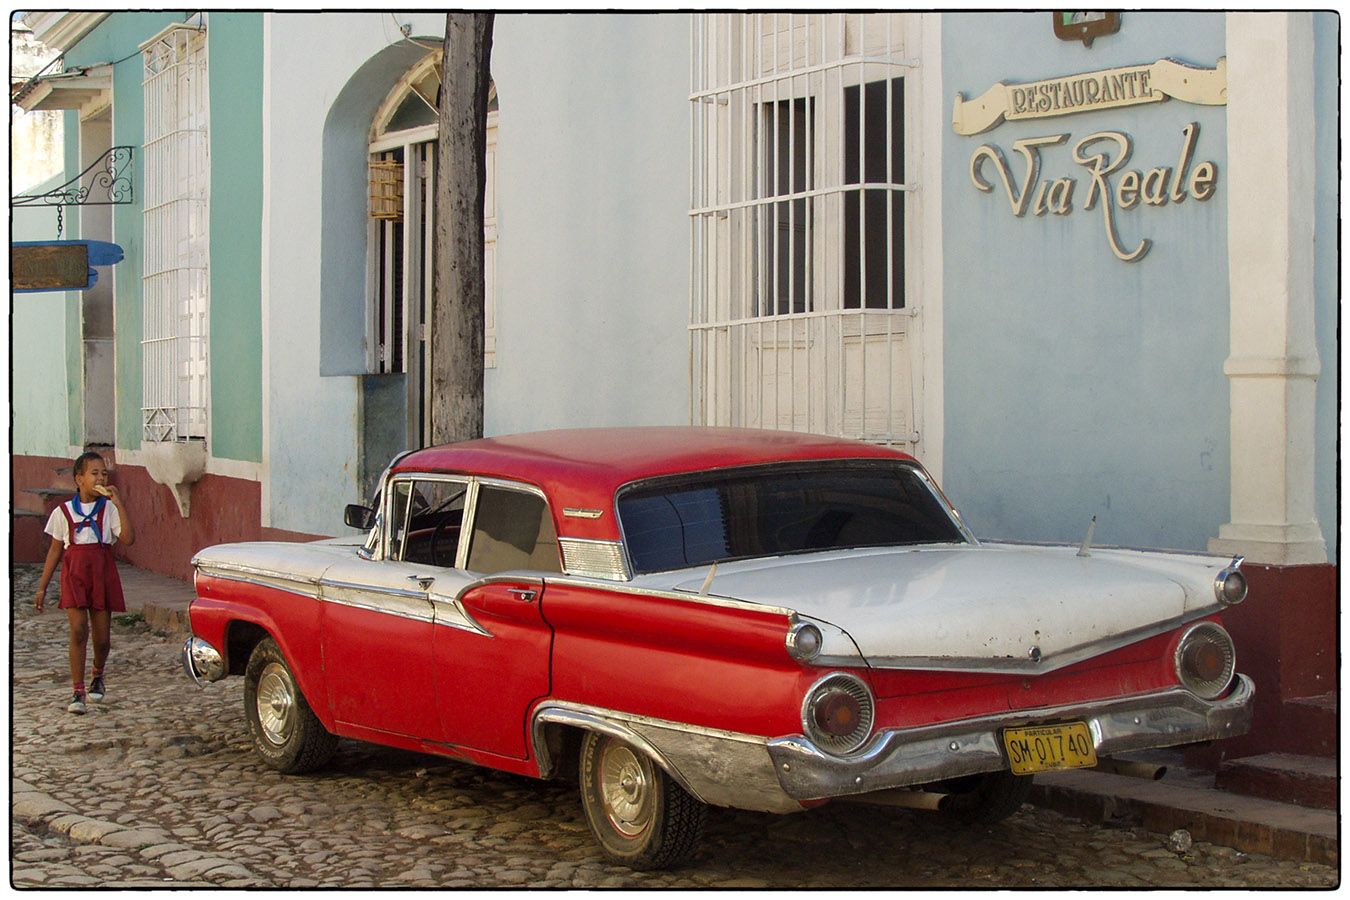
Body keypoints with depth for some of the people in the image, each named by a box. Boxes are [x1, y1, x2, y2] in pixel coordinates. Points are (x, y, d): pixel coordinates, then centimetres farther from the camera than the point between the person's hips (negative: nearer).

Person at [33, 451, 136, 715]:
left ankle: (97, 675, 36)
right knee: (78, 630, -15)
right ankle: (78, 692, -7)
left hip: (103, 574, 1)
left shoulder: (109, 508, 2)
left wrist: (119, 504, -15)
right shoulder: (64, 512, 4)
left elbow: (128, 539, -12)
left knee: (102, 637, 4)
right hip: (74, 574, -1)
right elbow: (55, 550, 10)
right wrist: (42, 587, 10)